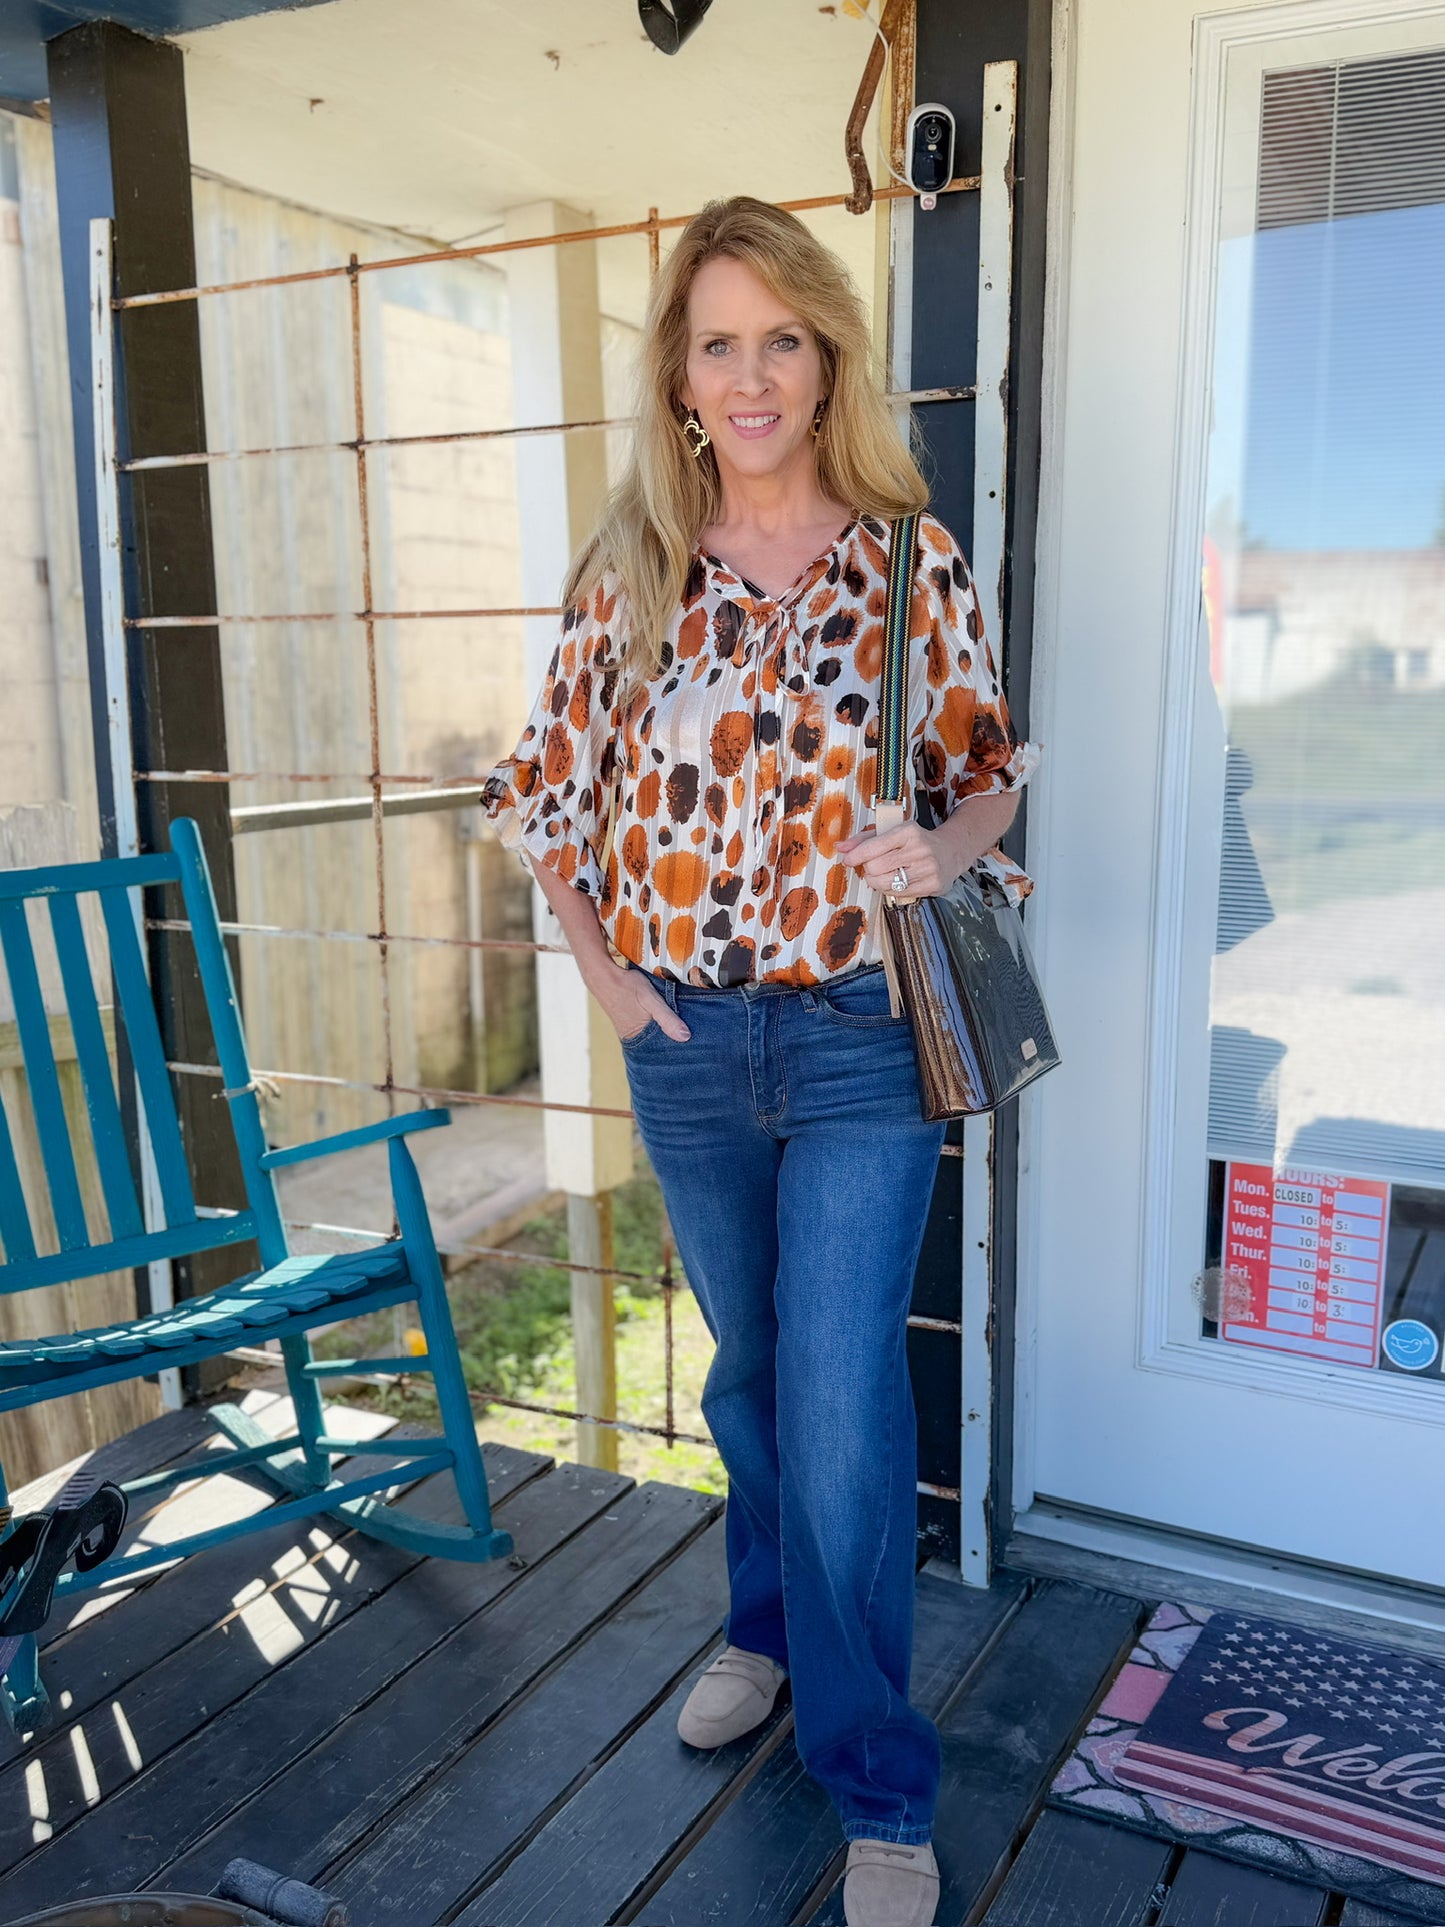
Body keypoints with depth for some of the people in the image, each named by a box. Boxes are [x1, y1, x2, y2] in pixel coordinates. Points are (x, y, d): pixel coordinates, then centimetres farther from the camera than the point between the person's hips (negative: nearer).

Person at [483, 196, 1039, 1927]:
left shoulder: (910, 560, -3)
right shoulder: (632, 571, 1)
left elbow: (993, 770, 4)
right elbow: (552, 791, 8)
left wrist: (943, 847, -17)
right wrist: (605, 977, 2)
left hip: (860, 1040, -2)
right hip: (687, 1046, 3)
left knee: (843, 1411, -2)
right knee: (747, 1368, 20)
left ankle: (878, 1788, 19)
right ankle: (770, 1627, 47)